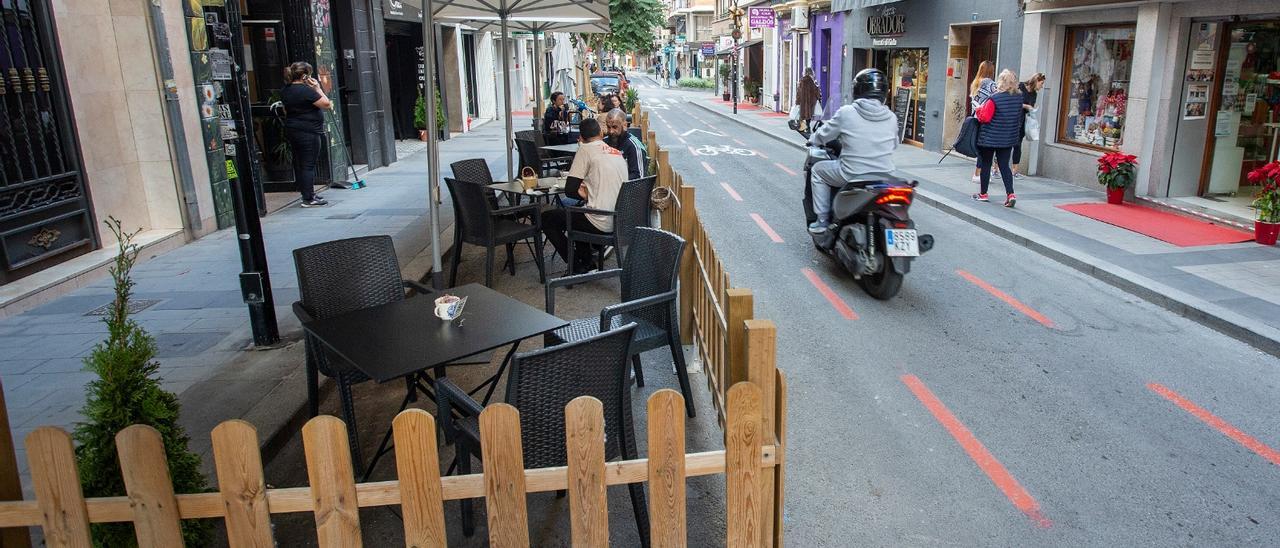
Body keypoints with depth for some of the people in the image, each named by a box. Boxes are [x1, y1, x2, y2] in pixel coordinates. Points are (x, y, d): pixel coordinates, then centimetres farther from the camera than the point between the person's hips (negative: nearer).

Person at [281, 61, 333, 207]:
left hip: (291, 130, 9)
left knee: (299, 164, 13)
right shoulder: (306, 90, -17)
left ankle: (307, 194, 22)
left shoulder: (285, 91, 10)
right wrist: (317, 88, -7)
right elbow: (326, 104, -16)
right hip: (308, 132, -9)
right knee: (309, 165, -5)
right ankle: (308, 199, -3)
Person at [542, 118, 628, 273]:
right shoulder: (618, 153, 13)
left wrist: (583, 194, 9)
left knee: (547, 220, 10)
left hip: (601, 223, -8)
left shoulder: (586, 149, -7)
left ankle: (577, 267, 8)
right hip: (619, 222, 8)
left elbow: (570, 189, -10)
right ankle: (587, 262, 28)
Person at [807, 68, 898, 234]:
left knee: (817, 170, 20)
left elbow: (823, 135, 4)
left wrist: (812, 139, 26)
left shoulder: (846, 112, -10)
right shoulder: (891, 117, 1)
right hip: (884, 176, 4)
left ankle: (822, 220, 16)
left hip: (852, 175, -4)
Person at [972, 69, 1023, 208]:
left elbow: (984, 117, -17)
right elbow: (1020, 119, 11)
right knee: (1004, 166, 8)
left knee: (985, 165, 9)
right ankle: (1010, 194, -5)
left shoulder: (994, 98, -18)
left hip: (989, 138, -5)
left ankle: (983, 193, 18)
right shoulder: (1019, 98, -1)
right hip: (1009, 138, 5)